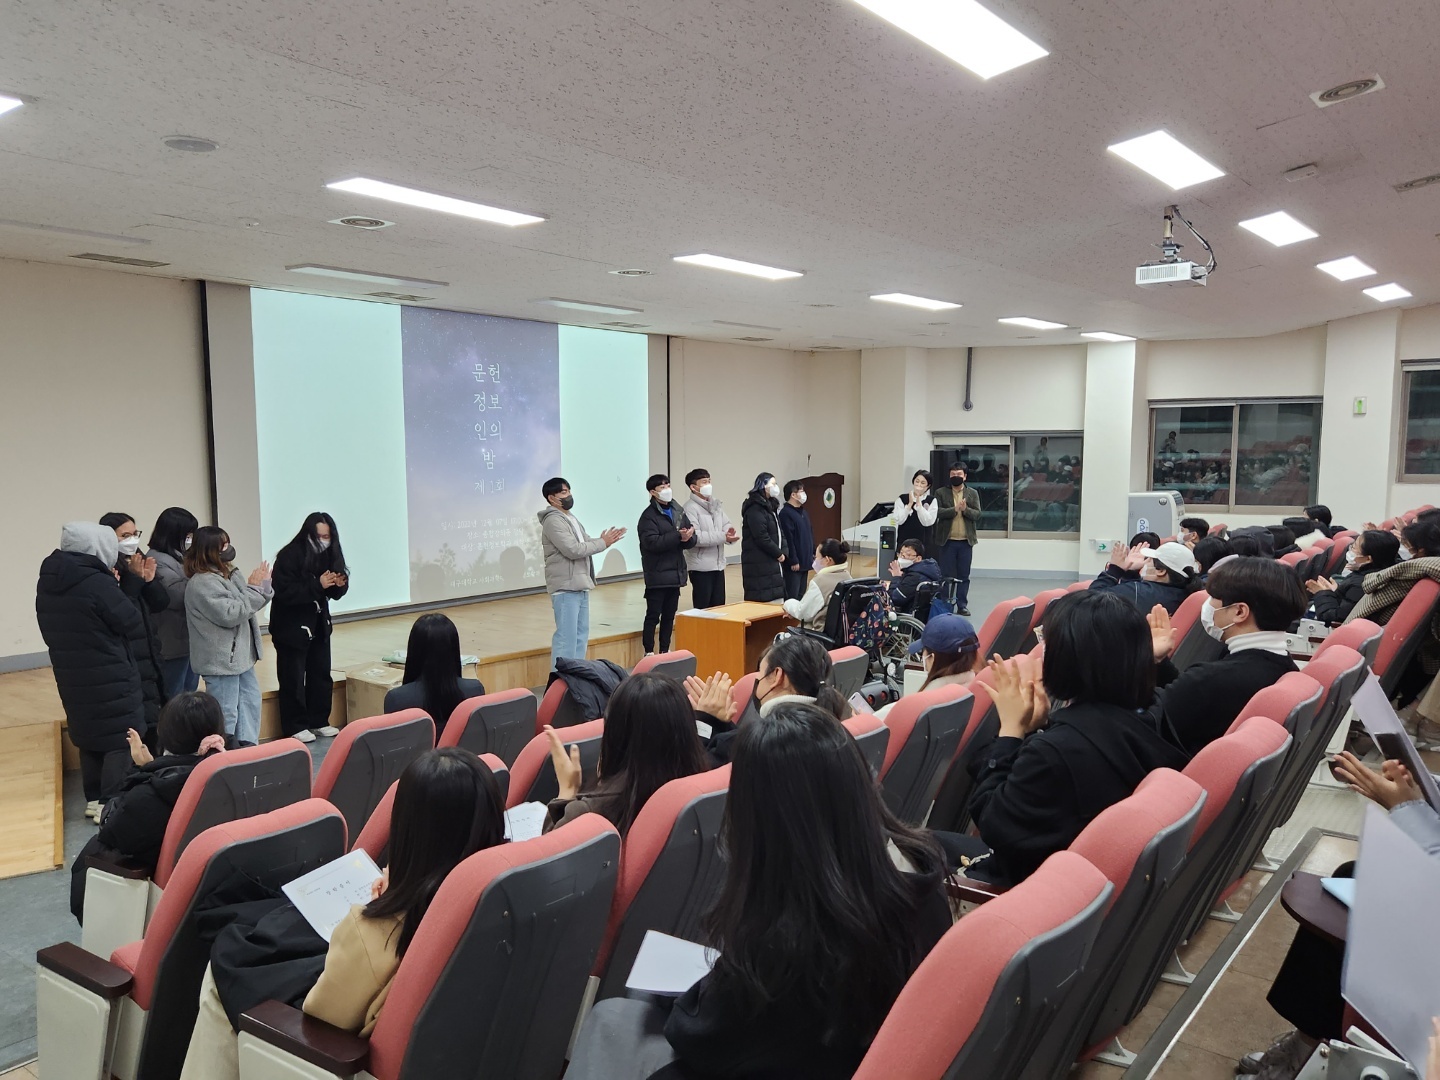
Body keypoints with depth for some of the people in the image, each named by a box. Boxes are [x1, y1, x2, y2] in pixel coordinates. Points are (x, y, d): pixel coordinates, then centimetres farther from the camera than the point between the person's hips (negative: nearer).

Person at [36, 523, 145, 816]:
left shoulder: (47, 583, 4)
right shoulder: (97, 583, -22)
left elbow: (50, 632, 14)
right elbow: (133, 624, -14)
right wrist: (114, 587, -3)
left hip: (72, 678, 8)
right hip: (110, 679, -8)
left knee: (89, 736, 19)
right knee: (121, 738, 2)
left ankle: (94, 799, 29)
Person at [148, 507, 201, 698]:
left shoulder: (183, 557, 14)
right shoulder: (158, 561, -14)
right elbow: (177, 596, -23)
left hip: (192, 639, 9)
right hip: (174, 642, -9)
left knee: (190, 697, 15)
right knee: (174, 701, -1)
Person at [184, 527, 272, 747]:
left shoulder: (228, 574, 9)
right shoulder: (202, 583, -19)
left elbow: (250, 604, 15)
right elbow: (230, 614, -25)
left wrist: (262, 586, -6)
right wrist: (253, 588, -16)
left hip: (239, 655, 10)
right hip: (220, 660, -10)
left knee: (250, 700, 17)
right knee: (226, 713, -4)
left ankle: (248, 747, 27)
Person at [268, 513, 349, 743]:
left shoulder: (329, 555, 1)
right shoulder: (289, 556, -18)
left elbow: (335, 594, 7)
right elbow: (285, 593, -26)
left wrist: (339, 584, -16)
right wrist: (318, 585, -32)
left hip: (319, 625, 6)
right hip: (291, 627, -6)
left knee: (321, 674, 11)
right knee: (293, 679, 0)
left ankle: (319, 721, 22)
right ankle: (295, 726, 10)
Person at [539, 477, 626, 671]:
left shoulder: (570, 518, 17)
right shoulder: (553, 521, -14)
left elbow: (586, 543, 17)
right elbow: (573, 550, -23)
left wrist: (604, 540, -5)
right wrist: (603, 543, -13)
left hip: (580, 585, 10)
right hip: (565, 587, -10)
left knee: (581, 634, 15)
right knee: (566, 636, -9)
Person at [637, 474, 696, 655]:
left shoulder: (678, 512, 12)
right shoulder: (648, 516, -8)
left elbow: (692, 540, 7)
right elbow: (652, 542, -22)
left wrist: (687, 538, -16)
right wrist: (678, 536, -24)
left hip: (675, 573, 6)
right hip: (657, 575, -6)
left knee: (669, 615, 13)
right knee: (653, 615, -1)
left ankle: (665, 650, 22)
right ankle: (649, 652, 6)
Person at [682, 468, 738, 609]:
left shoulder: (717, 505, 13)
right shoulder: (690, 508, -12)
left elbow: (726, 526, 10)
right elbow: (695, 537, -22)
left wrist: (730, 535, -14)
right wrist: (723, 537, -23)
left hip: (718, 565, 7)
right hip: (701, 567, -7)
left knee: (719, 607, 12)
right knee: (703, 609, 1)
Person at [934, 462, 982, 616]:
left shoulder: (973, 493, 8)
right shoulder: (941, 493, 3)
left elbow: (977, 514, 0)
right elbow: (937, 512, -9)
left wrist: (965, 509, -18)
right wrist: (955, 509, -19)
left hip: (966, 541, 1)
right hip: (947, 540, -1)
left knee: (964, 575, 6)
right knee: (946, 574, 3)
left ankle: (962, 605, 11)